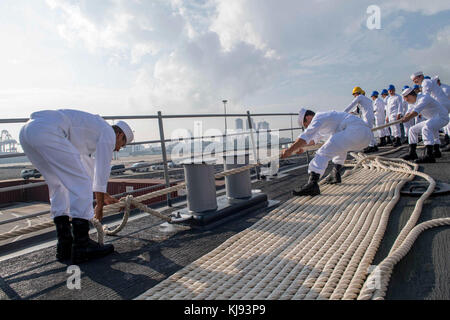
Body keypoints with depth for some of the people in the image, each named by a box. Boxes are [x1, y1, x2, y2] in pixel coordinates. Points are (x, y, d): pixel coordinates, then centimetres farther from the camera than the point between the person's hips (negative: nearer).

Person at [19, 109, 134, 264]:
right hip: (46, 131, -10)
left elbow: (89, 169, 42)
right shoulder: (109, 132, 8)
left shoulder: (92, 127, 35)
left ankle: (64, 246, 17)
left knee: (58, 185, 17)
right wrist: (100, 204, 15)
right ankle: (82, 247, -4)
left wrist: (103, 195, 49)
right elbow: (102, 170, 6)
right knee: (80, 182, -5)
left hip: (27, 131, 11)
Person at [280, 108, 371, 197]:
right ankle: (335, 173, 25)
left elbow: (306, 136, -10)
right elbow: (315, 138, 47)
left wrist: (290, 150, -7)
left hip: (356, 131, -10)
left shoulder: (318, 117, 2)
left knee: (324, 152, -16)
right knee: (341, 146, 37)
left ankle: (312, 183, -32)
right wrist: (301, 146, 53)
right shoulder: (325, 117, 33)